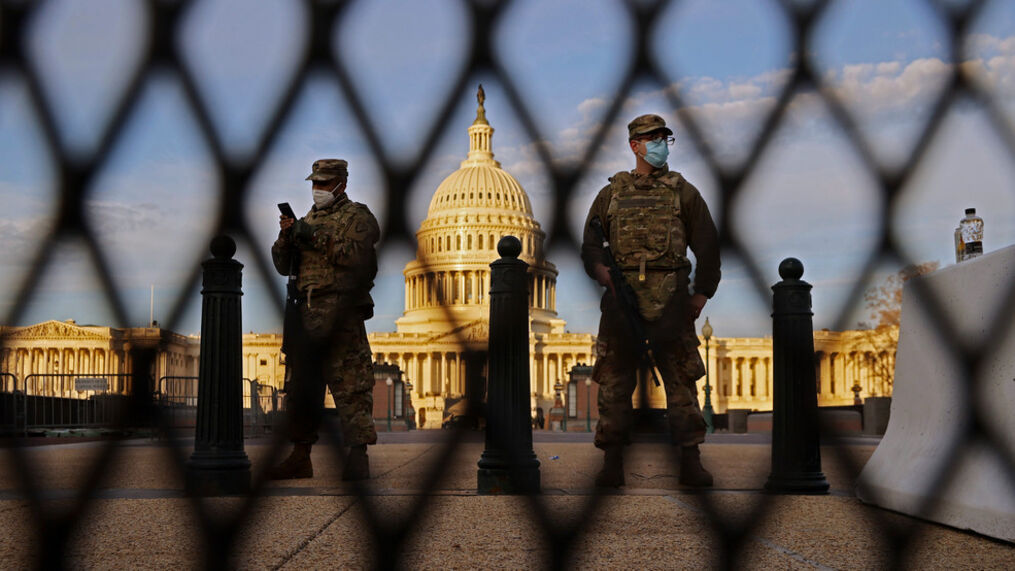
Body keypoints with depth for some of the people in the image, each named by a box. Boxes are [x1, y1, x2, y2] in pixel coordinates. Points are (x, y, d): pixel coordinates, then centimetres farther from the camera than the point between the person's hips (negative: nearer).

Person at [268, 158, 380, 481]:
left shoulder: (356, 216, 3)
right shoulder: (307, 219, 23)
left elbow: (358, 255, -15)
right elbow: (283, 266, 18)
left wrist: (318, 238, -16)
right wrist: (285, 236, 0)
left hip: (340, 313, -7)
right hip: (306, 311, 7)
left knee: (350, 383, -12)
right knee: (302, 385, 9)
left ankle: (358, 455, -13)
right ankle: (300, 457, 15)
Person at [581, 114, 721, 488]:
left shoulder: (683, 191, 13)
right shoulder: (611, 193, 15)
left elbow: (707, 243, 12)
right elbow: (590, 242, 14)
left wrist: (703, 292, 3)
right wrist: (599, 268, -7)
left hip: (670, 298, -1)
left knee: (681, 380, -2)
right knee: (614, 383, 0)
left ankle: (691, 463, 3)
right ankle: (612, 463, 6)